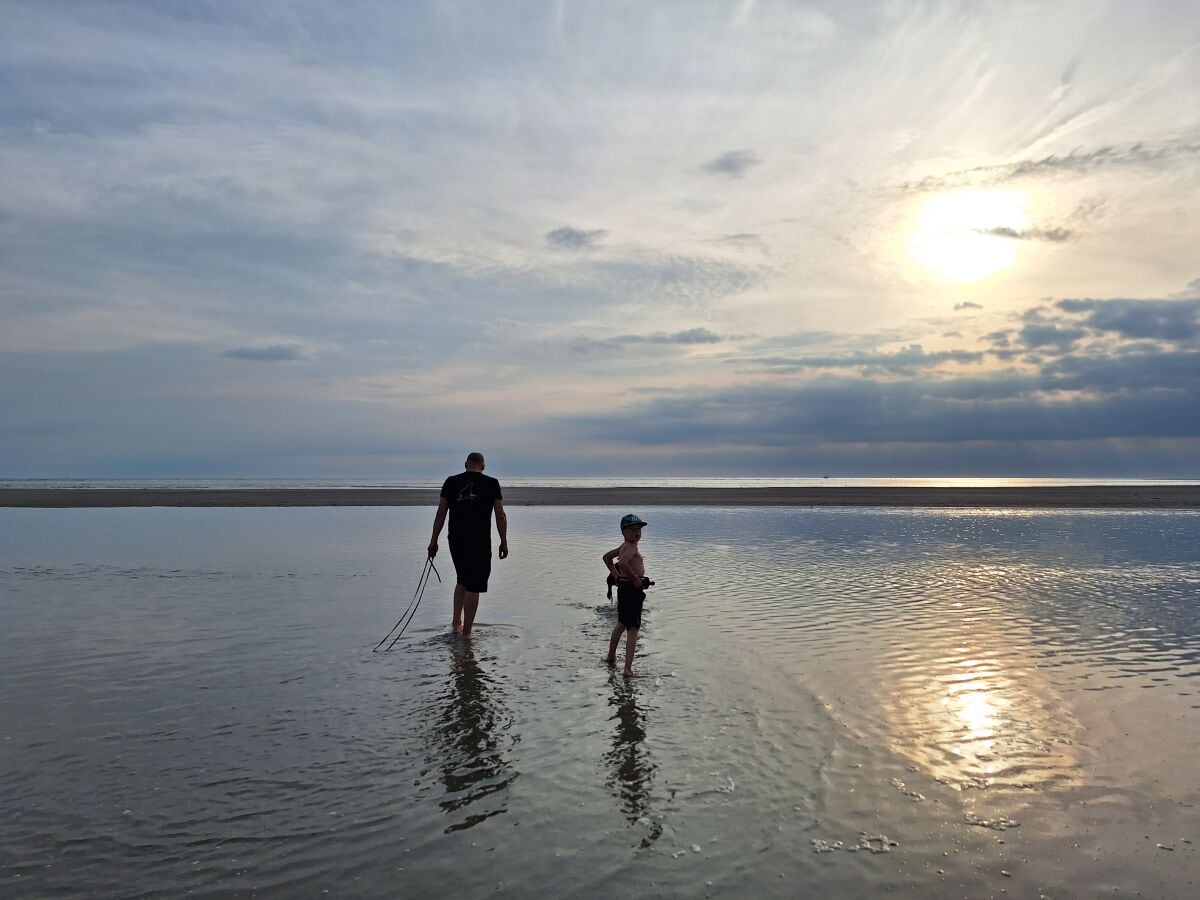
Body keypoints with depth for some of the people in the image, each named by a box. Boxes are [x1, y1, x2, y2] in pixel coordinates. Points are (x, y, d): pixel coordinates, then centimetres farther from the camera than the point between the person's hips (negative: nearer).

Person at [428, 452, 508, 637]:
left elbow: (441, 513, 4)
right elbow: (500, 516, -1)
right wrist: (504, 542, 6)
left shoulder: (451, 482, 6)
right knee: (473, 587, 2)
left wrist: (434, 541, 9)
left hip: (456, 541, 3)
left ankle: (456, 622, 19)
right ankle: (466, 632, 4)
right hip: (480, 542, -3)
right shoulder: (491, 483, 1)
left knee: (462, 581, 23)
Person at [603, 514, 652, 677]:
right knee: (632, 629, -8)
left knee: (621, 624, 26)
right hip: (632, 589, -10)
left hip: (623, 587, 10)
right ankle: (628, 669, -11)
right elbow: (623, 563, -37)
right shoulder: (632, 547, -17)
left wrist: (616, 574, 21)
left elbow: (607, 557, 27)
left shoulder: (624, 546, 13)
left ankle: (611, 656, 42)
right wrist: (635, 578, -24)